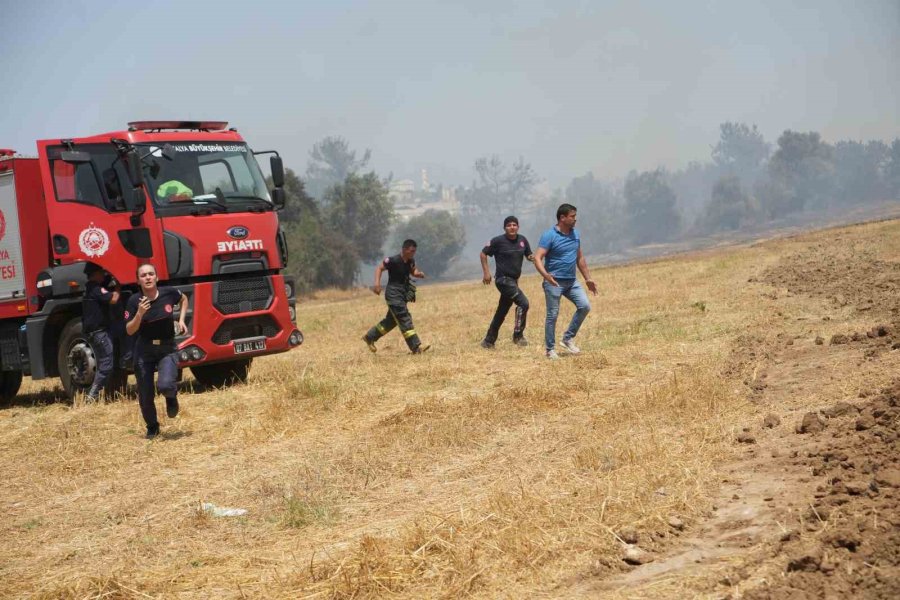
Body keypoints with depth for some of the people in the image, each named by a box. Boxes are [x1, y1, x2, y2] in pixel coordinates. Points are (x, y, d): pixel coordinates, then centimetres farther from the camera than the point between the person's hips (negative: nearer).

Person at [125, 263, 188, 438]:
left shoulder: (168, 293, -7)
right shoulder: (134, 301, -11)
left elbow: (184, 299, 16)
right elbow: (129, 330, -11)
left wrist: (181, 320, 5)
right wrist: (139, 314, -26)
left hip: (167, 349, 0)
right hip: (144, 351, 1)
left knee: (165, 385, -26)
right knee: (145, 396, 5)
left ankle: (171, 396, 13)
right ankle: (152, 428, 32)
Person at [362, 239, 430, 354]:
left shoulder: (411, 261, 4)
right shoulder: (393, 260, -17)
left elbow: (413, 271, 20)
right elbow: (379, 268, -12)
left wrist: (418, 274, -4)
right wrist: (377, 283, -25)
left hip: (403, 293, 9)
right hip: (393, 294, -9)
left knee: (392, 320, 17)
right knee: (404, 319, -12)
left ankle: (369, 337, 33)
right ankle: (416, 347, -13)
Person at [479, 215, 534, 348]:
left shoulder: (522, 240, 4)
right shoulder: (498, 241, -11)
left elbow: (528, 254, 16)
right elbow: (483, 253, -3)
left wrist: (532, 257, -8)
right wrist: (486, 272, -9)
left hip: (514, 280, 7)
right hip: (503, 280, -7)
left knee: (502, 312, 14)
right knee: (523, 303, -20)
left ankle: (489, 341, 25)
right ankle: (518, 335, -11)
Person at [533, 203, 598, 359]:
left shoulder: (575, 234, 9)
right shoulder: (549, 235, -12)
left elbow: (580, 258, 19)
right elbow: (537, 258, -19)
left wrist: (588, 278, 19)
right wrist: (545, 274, -36)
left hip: (572, 281, 6)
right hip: (554, 282, -6)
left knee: (584, 306, -6)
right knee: (552, 315, -1)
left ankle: (568, 339, 7)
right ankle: (550, 349, 10)